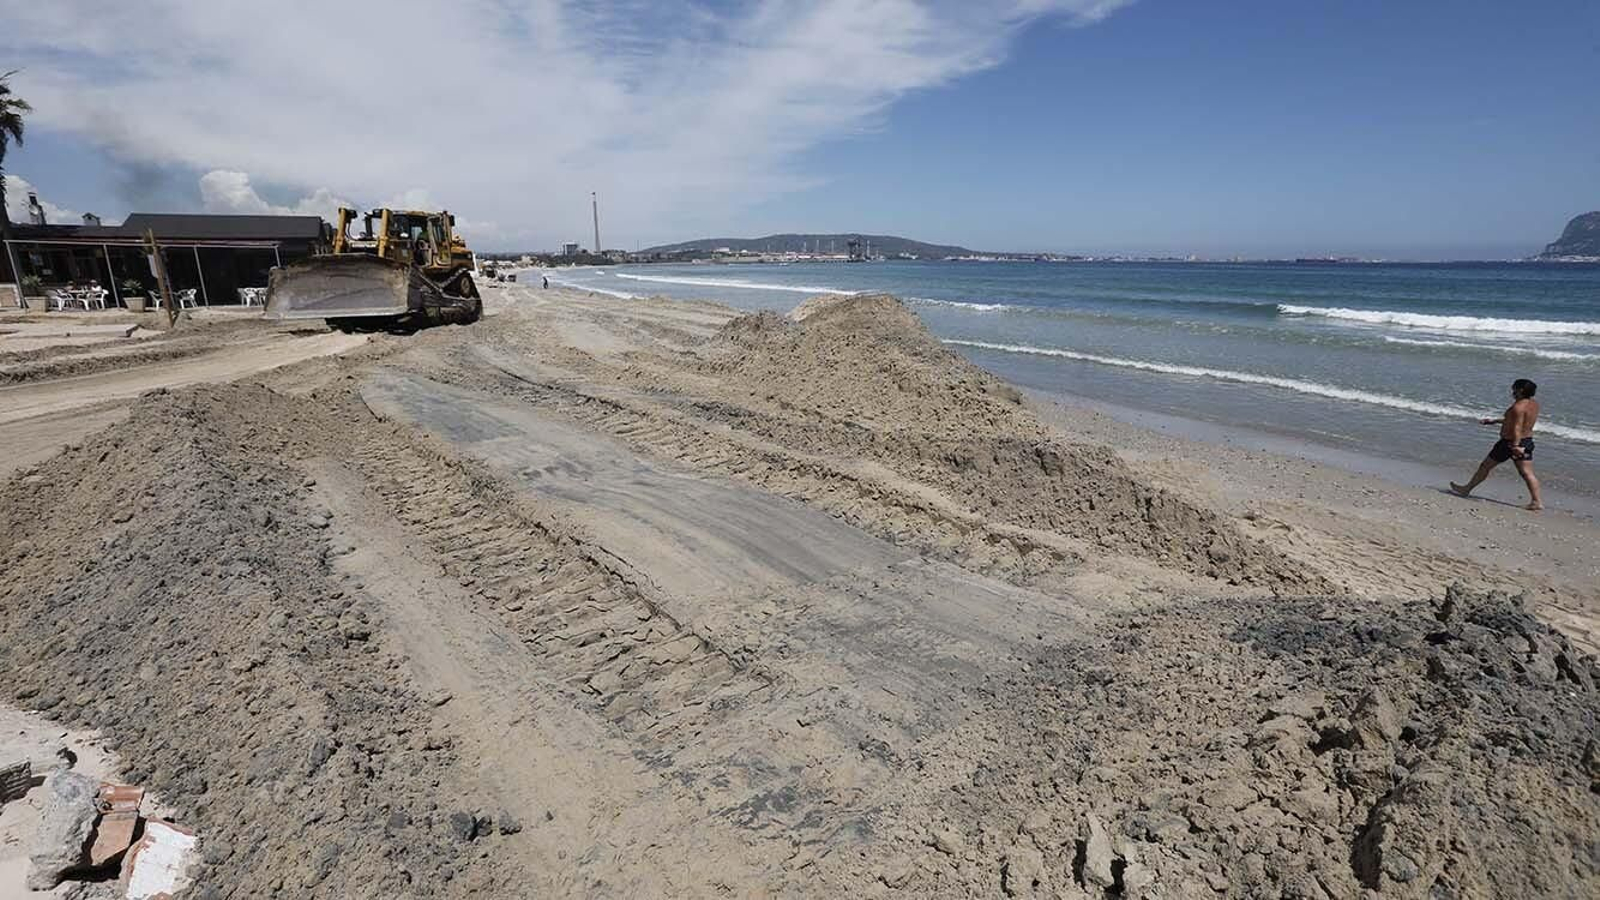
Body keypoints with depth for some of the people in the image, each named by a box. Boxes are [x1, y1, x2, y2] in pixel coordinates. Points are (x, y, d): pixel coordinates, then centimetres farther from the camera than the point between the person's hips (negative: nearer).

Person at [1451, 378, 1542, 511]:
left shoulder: (1519, 406, -19)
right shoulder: (1534, 404, 9)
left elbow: (1517, 428, -28)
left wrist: (1515, 445, -33)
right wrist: (1494, 421, 27)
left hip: (1510, 442, -8)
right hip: (1527, 442, 8)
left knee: (1485, 466, 8)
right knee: (1527, 473, 5)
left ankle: (1467, 489, 21)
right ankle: (1537, 501, 0)